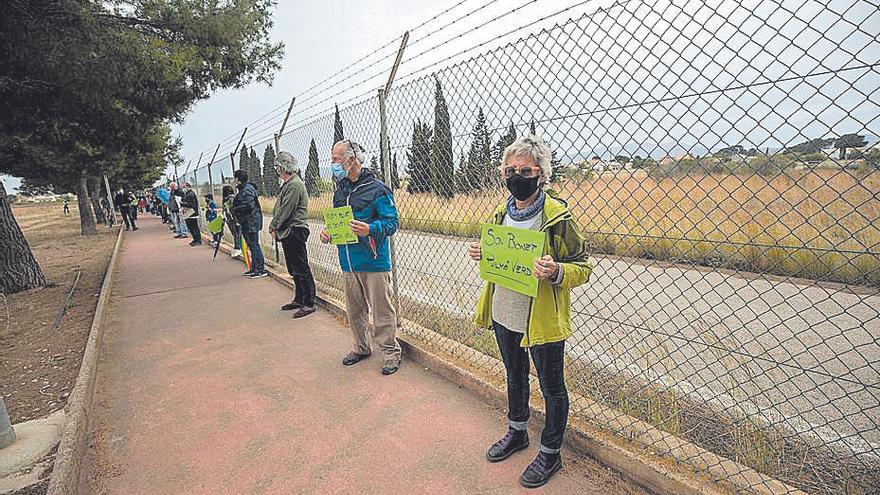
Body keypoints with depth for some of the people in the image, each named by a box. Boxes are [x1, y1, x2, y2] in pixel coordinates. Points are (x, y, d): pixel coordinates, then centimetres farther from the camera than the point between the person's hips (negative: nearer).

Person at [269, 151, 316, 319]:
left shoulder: (295, 185, -15)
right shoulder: (288, 184, 17)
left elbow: (285, 210, -18)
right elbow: (279, 208, 18)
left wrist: (273, 226, -6)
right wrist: (275, 225, 6)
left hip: (295, 231, -10)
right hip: (288, 233, 10)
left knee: (301, 269, -5)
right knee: (294, 269, 16)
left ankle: (309, 303, 1)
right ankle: (299, 300, 27)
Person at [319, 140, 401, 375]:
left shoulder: (376, 188, -10)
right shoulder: (340, 190, 12)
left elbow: (391, 223, -13)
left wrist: (370, 229, -30)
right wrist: (327, 232, 1)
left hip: (374, 261, -7)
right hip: (348, 262, 7)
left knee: (381, 310, 2)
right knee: (354, 310, 18)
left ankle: (390, 351, 17)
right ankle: (360, 347, 35)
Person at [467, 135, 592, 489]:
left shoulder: (557, 216, -16)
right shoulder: (502, 212, 3)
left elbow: (583, 266, -12)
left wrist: (556, 272, -32)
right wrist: (482, 255, -5)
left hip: (542, 320, -6)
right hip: (504, 314, 7)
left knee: (551, 386, 14)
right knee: (515, 376, 25)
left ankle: (550, 453, 36)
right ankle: (517, 432, 49)